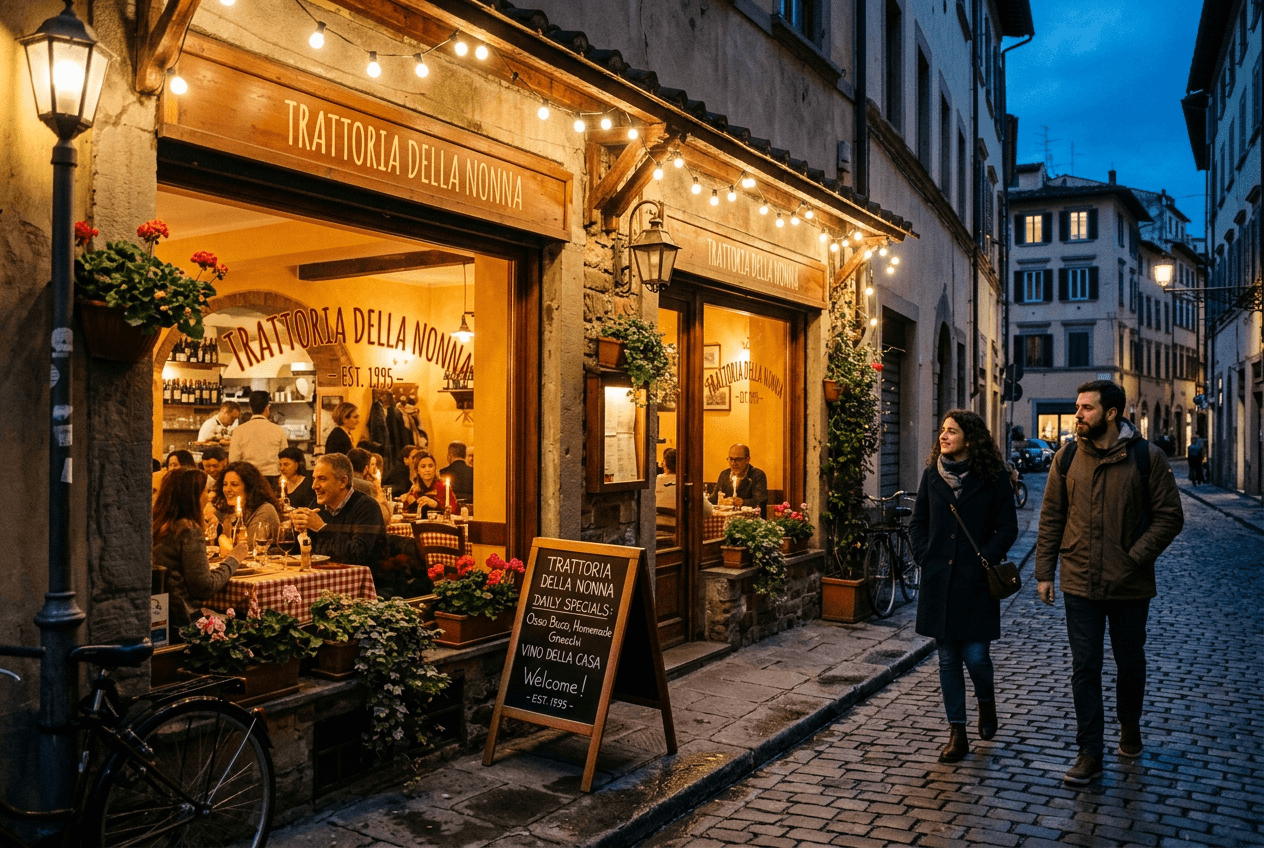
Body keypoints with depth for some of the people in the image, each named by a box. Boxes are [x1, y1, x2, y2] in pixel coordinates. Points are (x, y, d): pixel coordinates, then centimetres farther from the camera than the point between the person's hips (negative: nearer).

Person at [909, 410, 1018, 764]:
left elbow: (1008, 528, -1)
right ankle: (957, 734, 19)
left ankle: (986, 702, 33)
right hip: (939, 582, 3)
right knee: (948, 660, 7)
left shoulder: (993, 478, -4)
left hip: (975, 582, -3)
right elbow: (918, 522, 12)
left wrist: (985, 560, -11)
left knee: (975, 655, -2)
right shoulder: (932, 474, 6)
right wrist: (925, 558, 0)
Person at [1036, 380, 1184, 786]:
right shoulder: (1068, 456, 0)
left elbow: (1169, 516, -4)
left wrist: (1135, 556, -15)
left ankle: (1129, 729, 42)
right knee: (1085, 669, 3)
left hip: (1130, 585, -1)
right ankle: (1090, 753, 12)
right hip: (1080, 584, 1)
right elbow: (1051, 517, 5)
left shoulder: (1147, 457, -7)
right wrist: (1044, 572, 2)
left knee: (1131, 664, 17)